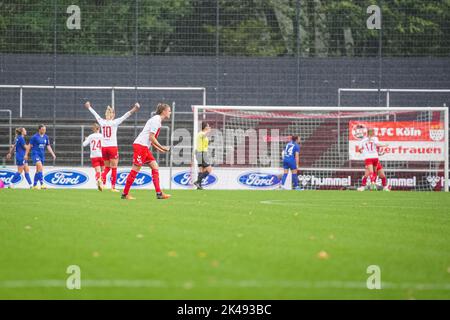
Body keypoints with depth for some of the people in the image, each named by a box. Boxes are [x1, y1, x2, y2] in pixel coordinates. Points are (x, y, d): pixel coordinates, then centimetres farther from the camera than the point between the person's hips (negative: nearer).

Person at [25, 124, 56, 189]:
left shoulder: (46, 137, 9)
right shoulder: (35, 137, -6)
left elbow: (48, 146, 12)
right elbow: (30, 146, -2)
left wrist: (53, 154, 2)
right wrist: (26, 154, -2)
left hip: (42, 155, 6)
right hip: (35, 154, -6)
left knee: (38, 170, 9)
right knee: (40, 167, -22)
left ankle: (34, 185, 18)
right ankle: (42, 184, -28)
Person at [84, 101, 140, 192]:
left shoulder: (102, 122, 5)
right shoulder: (114, 122, -5)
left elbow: (95, 115, 21)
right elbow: (125, 116, -14)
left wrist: (89, 107, 37)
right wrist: (133, 110, -18)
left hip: (104, 147, 4)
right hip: (112, 147, -4)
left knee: (107, 167, 15)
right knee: (114, 168, 3)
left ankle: (102, 179, -11)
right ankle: (113, 187, 0)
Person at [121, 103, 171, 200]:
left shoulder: (157, 120, 18)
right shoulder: (156, 120, -12)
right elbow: (151, 137, -18)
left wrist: (158, 148, 16)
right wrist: (162, 148, -11)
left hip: (145, 147, 10)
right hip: (140, 146, -10)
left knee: (155, 167, 3)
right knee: (135, 169, -6)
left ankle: (159, 193, -2)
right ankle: (125, 194, 1)